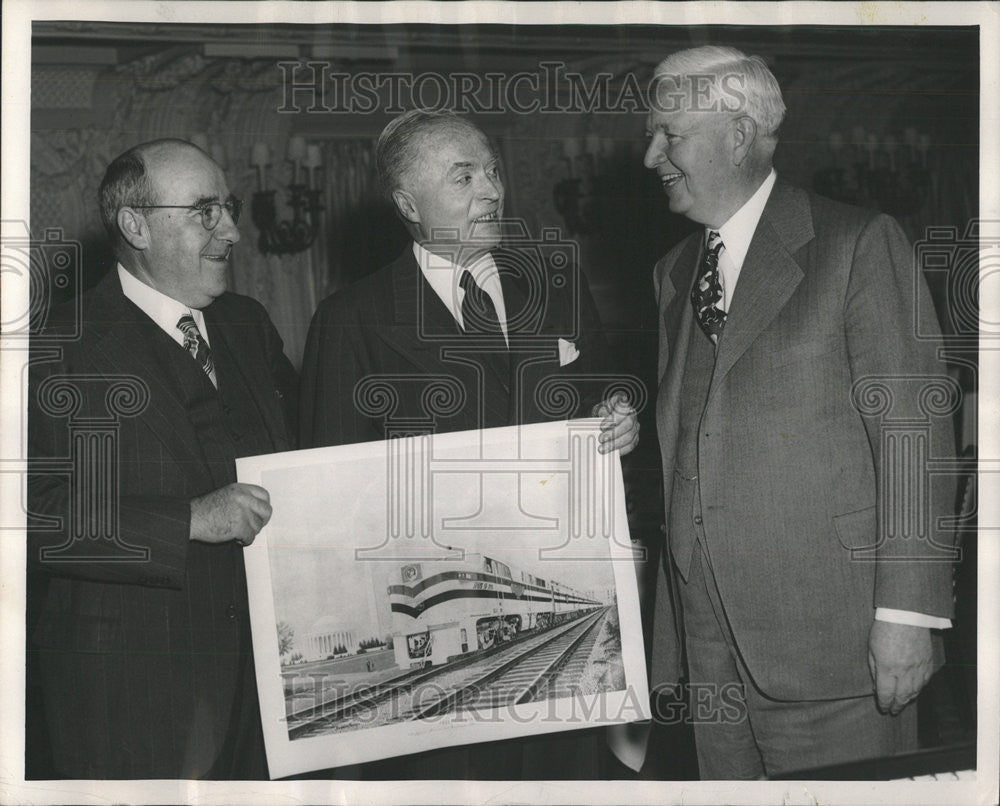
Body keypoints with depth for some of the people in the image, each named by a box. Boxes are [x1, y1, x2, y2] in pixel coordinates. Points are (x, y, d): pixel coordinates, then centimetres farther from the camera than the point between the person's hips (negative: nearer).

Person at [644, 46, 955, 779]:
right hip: (710, 641, 6)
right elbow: (678, 445, 15)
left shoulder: (858, 244, -3)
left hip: (830, 632, -5)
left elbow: (914, 429, -8)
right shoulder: (672, 274, 16)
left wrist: (906, 611, -14)